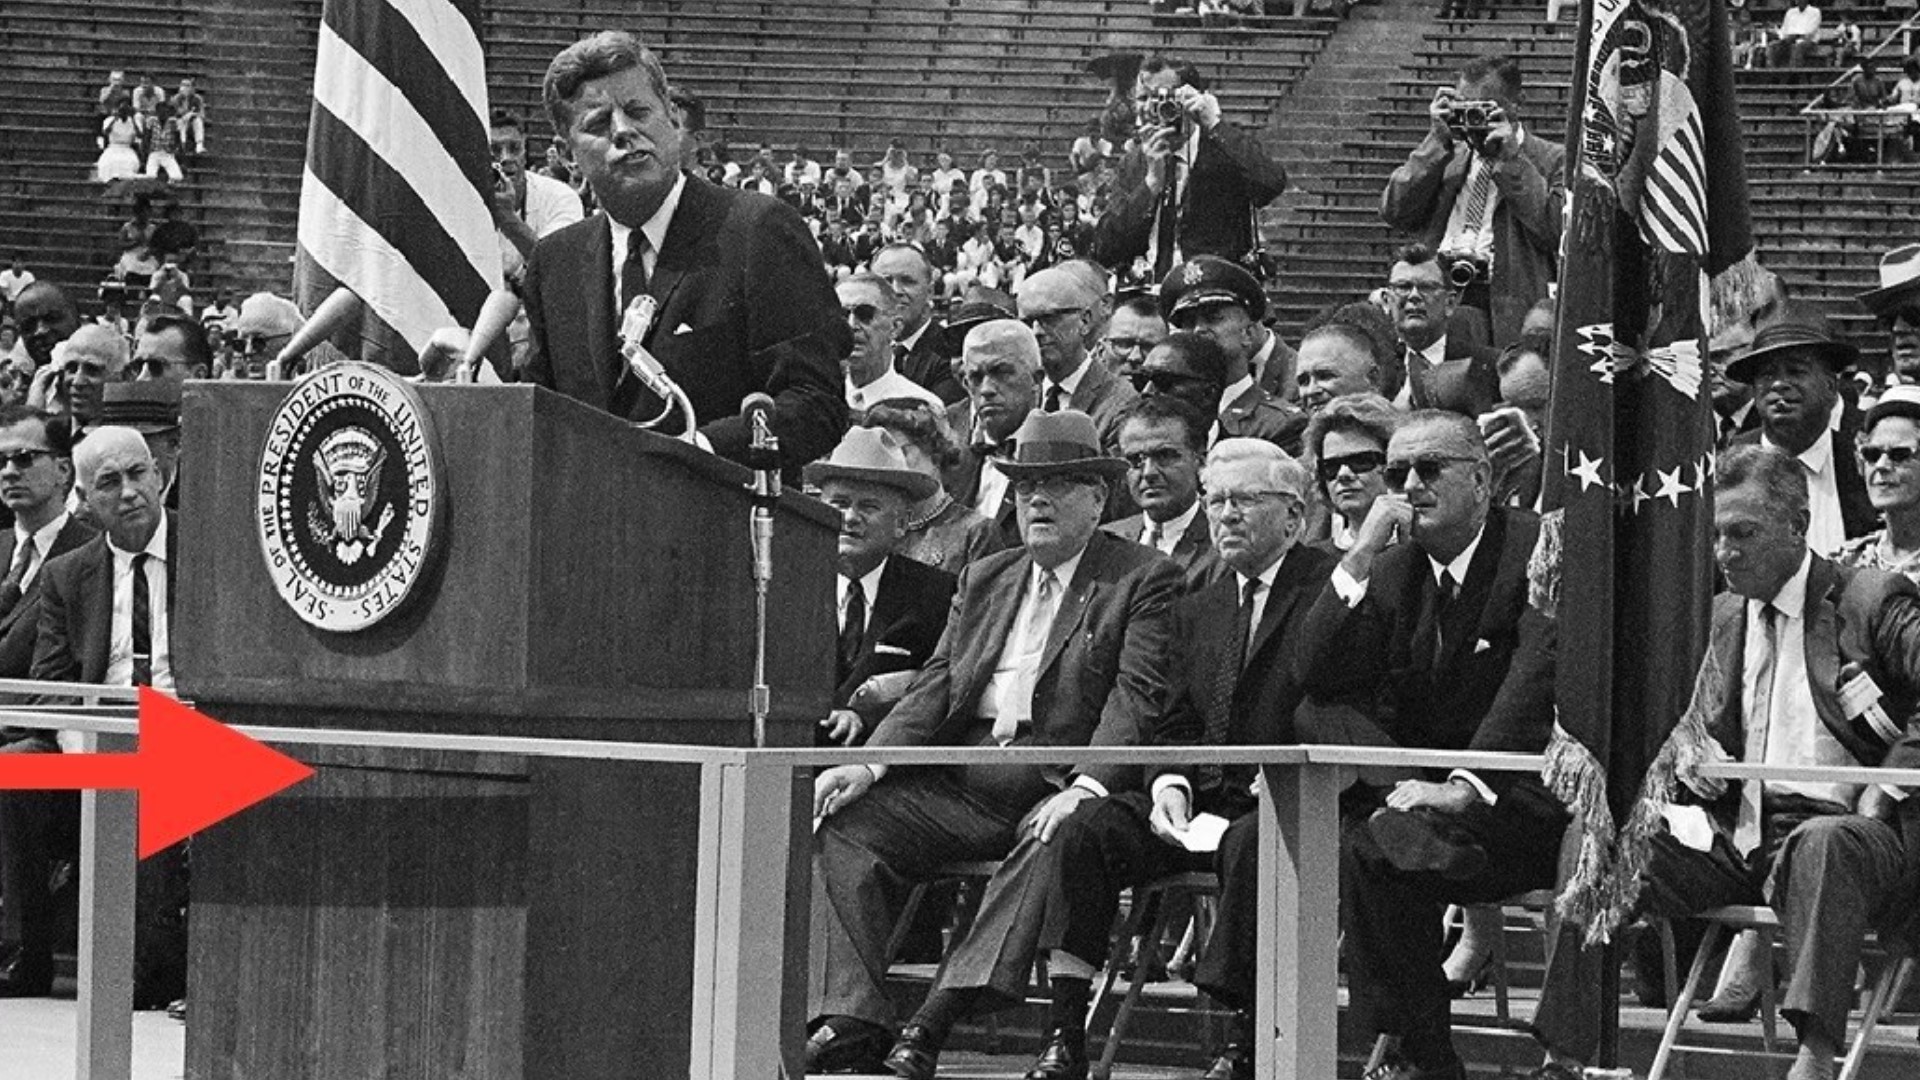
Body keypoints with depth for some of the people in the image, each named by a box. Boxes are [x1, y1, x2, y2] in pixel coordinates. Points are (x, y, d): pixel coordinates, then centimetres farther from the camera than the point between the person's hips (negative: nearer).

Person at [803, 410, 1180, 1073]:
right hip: (963, 787, 5)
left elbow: (1136, 696, -7)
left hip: (1057, 790, -5)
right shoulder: (983, 580, 23)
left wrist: (1084, 789, -23)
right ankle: (850, 1030, -27)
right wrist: (869, 764, -4)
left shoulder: (1143, 581, 5)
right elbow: (934, 688, 15)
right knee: (845, 829, -16)